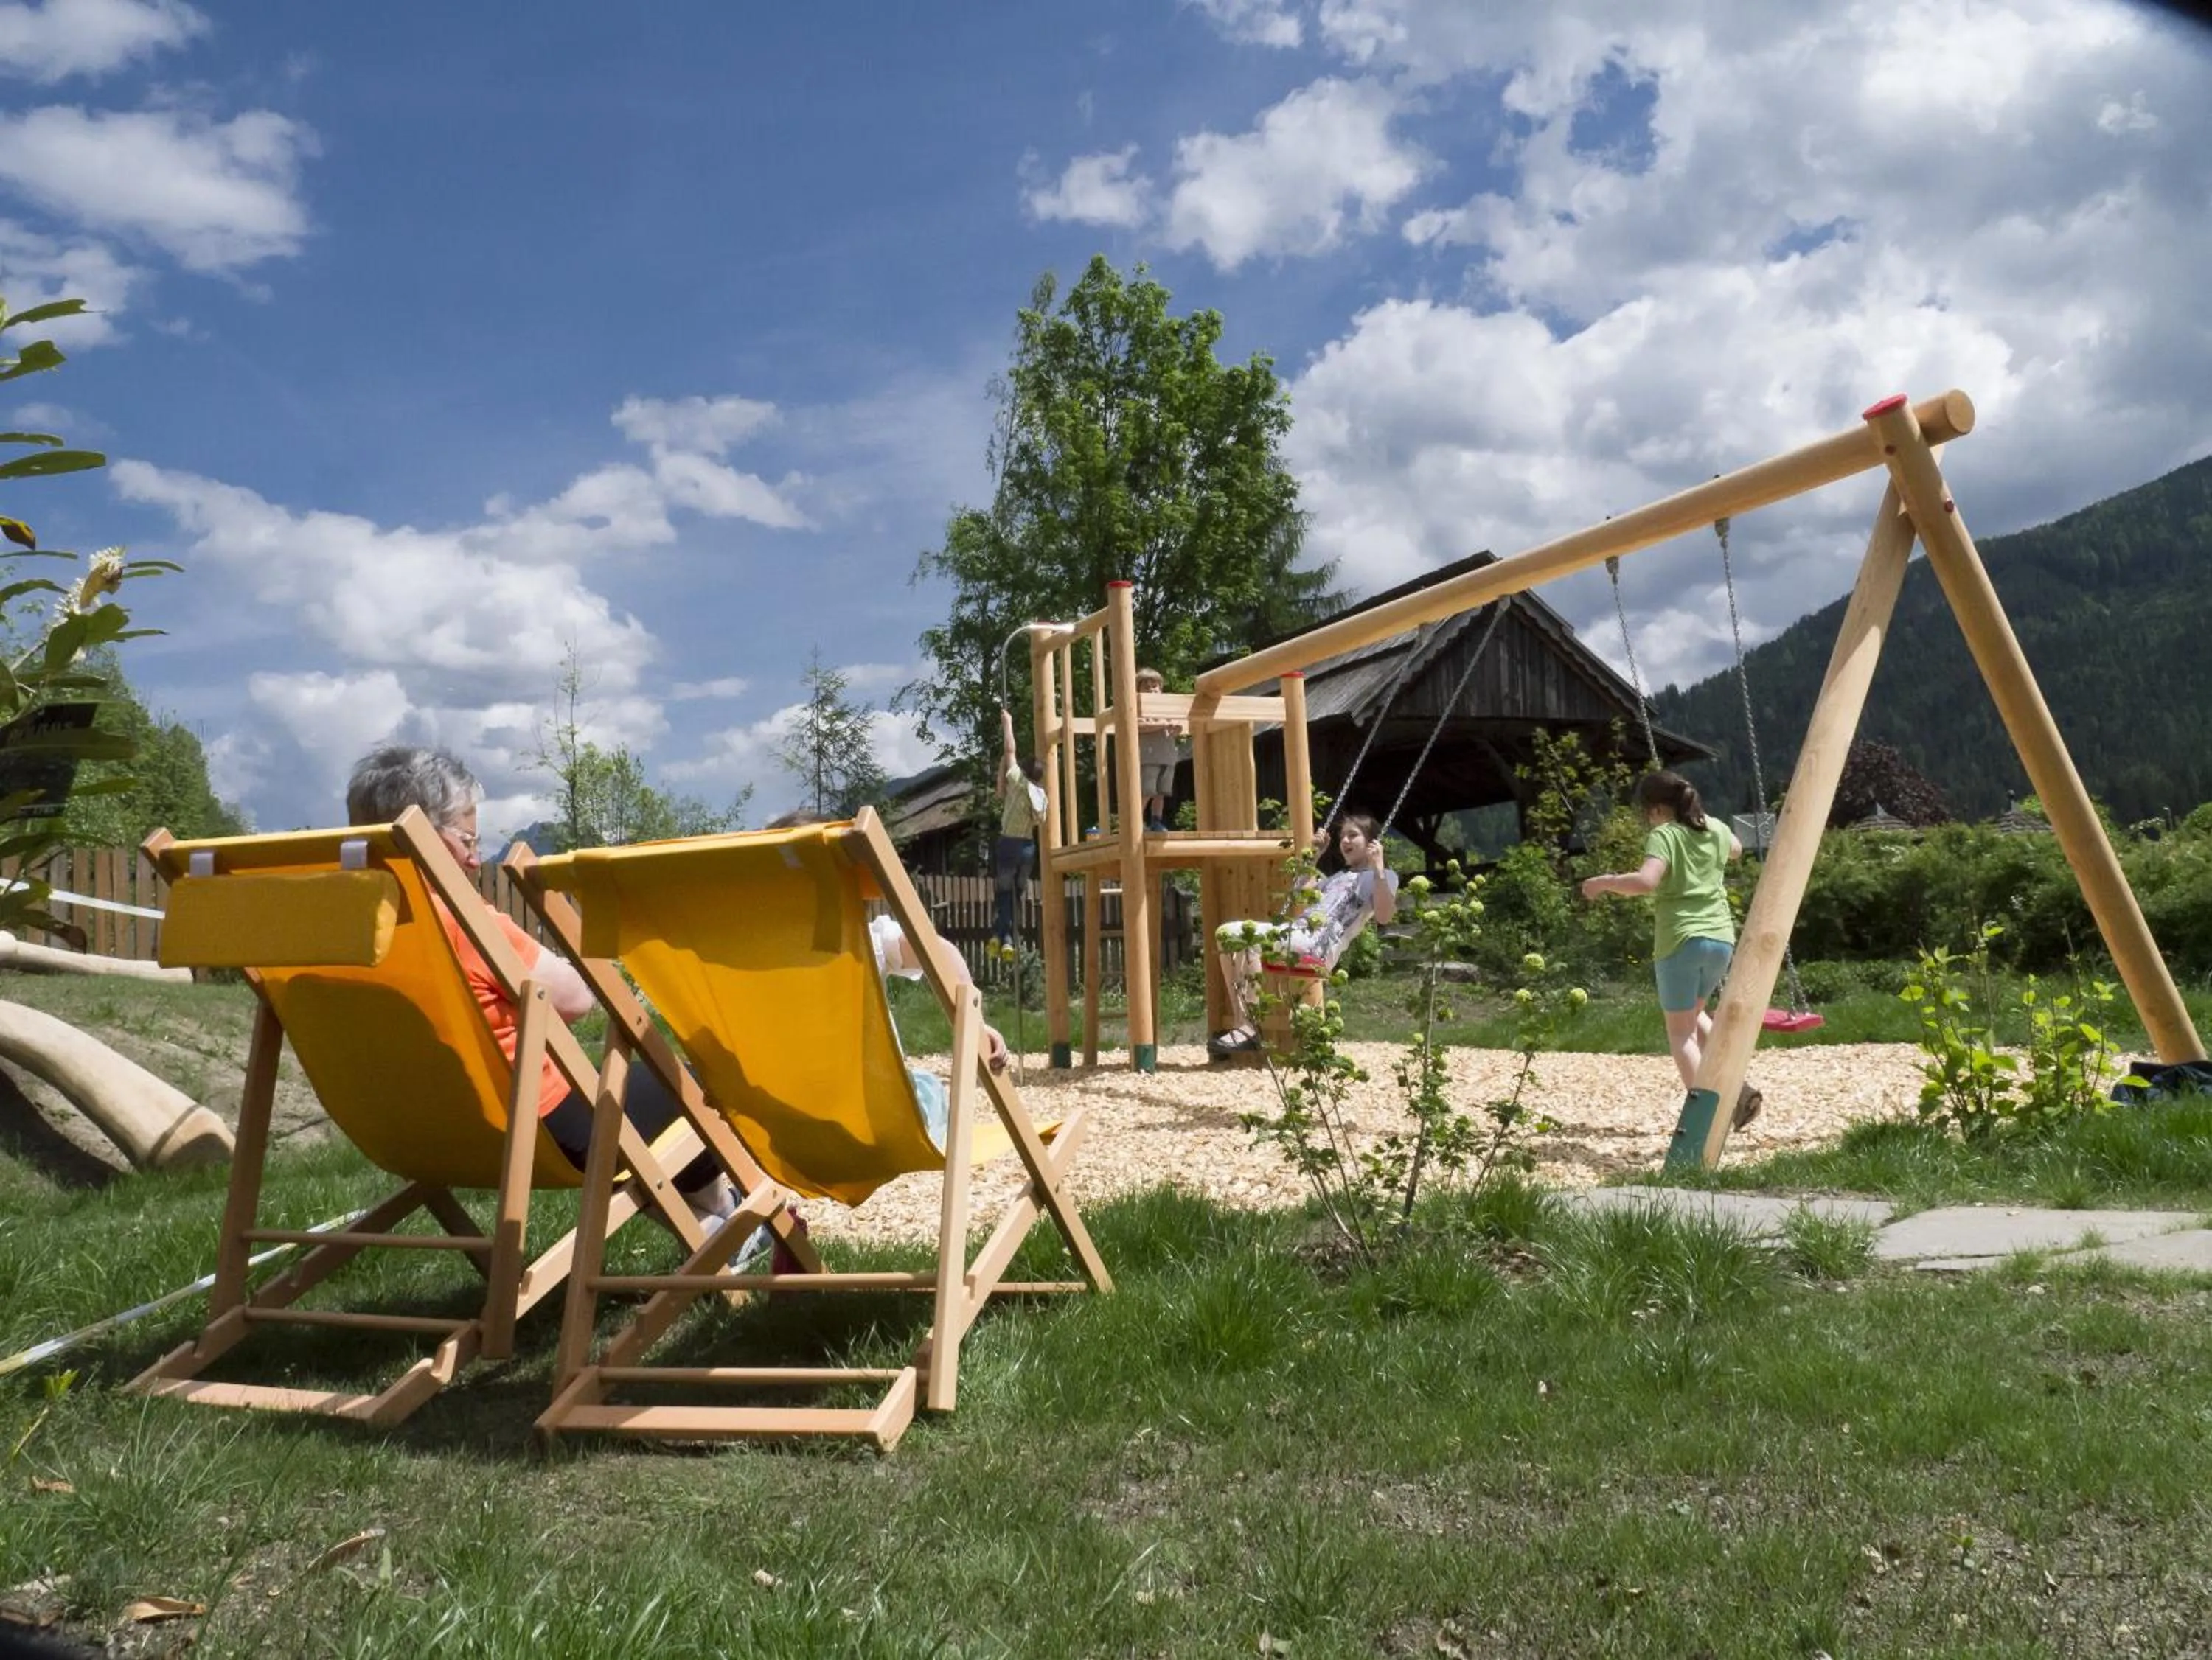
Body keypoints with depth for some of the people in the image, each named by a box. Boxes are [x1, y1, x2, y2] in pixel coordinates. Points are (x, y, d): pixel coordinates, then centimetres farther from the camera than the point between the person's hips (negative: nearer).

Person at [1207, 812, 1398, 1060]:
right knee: (1226, 934, -6)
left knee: (1250, 935, -31)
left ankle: (1249, 1029, -30)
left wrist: (1378, 869, -14)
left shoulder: (1383, 876, 9)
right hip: (1295, 933, 9)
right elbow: (1298, 902, 39)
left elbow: (1384, 916, -11)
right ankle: (1241, 1024, -13)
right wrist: (1313, 858, 36)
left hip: (1319, 947, -9)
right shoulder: (1339, 877, 33)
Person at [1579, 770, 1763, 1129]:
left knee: (1680, 1030, 5)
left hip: (1681, 940, -6)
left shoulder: (1664, 836, -9)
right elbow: (1736, 849, 35)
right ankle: (1735, 1087, 12)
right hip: (1721, 938, 6)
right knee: (1694, 1014, 26)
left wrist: (1605, 882, -13)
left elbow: (1646, 881, -26)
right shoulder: (1716, 830, 11)